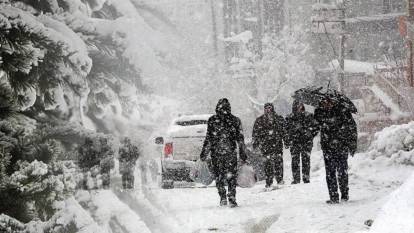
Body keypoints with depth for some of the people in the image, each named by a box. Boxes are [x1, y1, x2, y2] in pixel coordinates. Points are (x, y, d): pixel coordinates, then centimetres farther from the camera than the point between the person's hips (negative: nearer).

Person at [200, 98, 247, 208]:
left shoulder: (212, 120, -2)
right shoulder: (235, 120, 2)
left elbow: (208, 139, -1)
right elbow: (240, 139, 5)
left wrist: (204, 153, 4)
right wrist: (243, 153, 10)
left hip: (216, 153, -1)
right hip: (231, 152, 1)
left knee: (219, 176, 6)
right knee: (231, 176, 4)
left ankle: (222, 197, 3)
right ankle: (232, 199, 3)